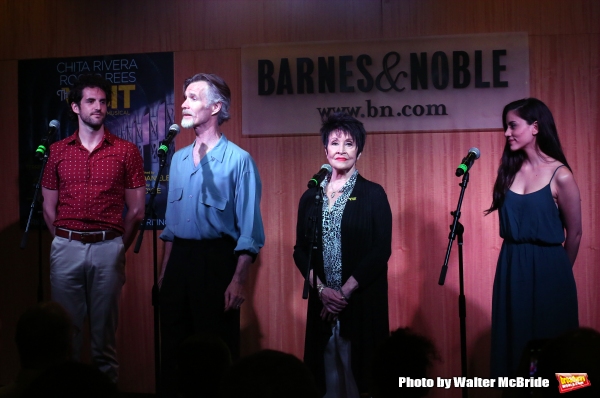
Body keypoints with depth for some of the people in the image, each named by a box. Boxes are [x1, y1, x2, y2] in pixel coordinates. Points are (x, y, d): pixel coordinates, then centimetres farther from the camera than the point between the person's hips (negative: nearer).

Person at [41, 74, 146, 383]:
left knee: (104, 325, 5)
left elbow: (136, 210, 4)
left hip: (108, 248, -1)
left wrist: (119, 248, 5)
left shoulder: (126, 151, 3)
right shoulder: (57, 152, 8)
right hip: (66, 248, 2)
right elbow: (49, 207, 10)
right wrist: (65, 241, 6)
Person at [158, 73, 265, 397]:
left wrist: (239, 280, -17)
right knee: (173, 346, 11)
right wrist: (165, 269, 13)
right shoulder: (178, 159, 11)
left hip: (217, 259, -6)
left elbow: (249, 228, -11)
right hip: (179, 258, 6)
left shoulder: (238, 160, -9)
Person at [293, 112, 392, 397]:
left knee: (358, 372, 0)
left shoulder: (373, 195, -2)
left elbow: (381, 251, -8)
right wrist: (321, 289, -7)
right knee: (328, 374, 6)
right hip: (322, 301, 3)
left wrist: (346, 291, -12)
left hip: (363, 301, -3)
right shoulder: (311, 197, 9)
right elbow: (300, 250, 8)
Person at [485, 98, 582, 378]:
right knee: (514, 343, 12)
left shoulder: (559, 176, -12)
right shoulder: (510, 169, 4)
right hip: (511, 269, 5)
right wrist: (517, 261, 14)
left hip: (546, 270, -5)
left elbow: (574, 234, -1)